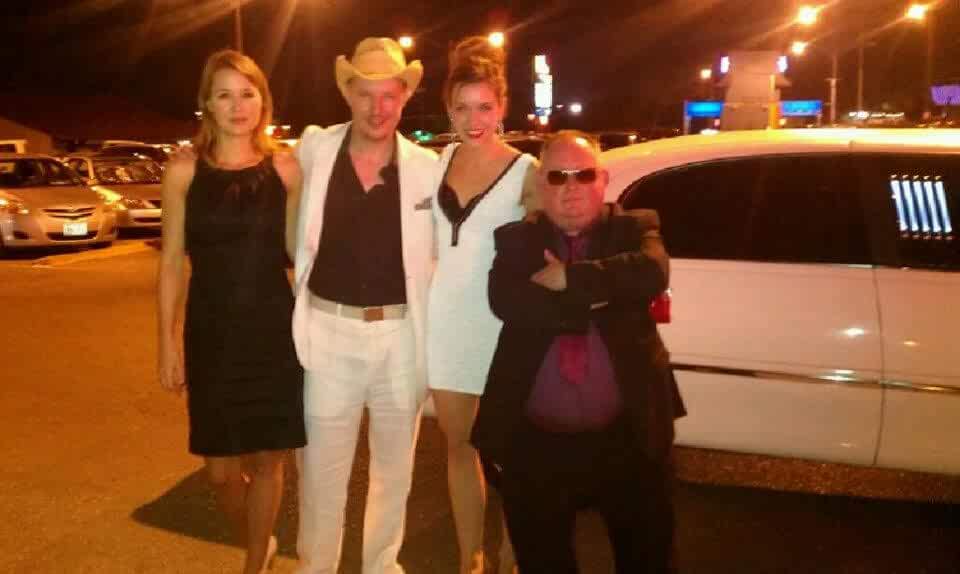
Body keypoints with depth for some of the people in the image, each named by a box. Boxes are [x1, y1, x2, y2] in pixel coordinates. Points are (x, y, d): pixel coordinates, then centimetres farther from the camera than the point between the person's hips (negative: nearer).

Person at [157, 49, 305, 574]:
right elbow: (172, 261, 1)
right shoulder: (184, 170, -2)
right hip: (210, 335, 0)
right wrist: (167, 343, -1)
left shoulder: (284, 169, -1)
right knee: (220, 469, 5)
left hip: (274, 332, 0)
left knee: (267, 461, 8)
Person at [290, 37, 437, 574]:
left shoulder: (428, 166, -4)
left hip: (402, 335, 1)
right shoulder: (314, 149, -2)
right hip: (330, 333, 0)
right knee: (322, 471, 9)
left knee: (394, 468, 17)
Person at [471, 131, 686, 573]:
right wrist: (597, 297, -16)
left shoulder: (634, 228, 5)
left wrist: (567, 279, -17)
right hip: (535, 442, 1)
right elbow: (506, 302, -15)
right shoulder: (516, 240, 5)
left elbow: (650, 274, -19)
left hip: (626, 437, 0)